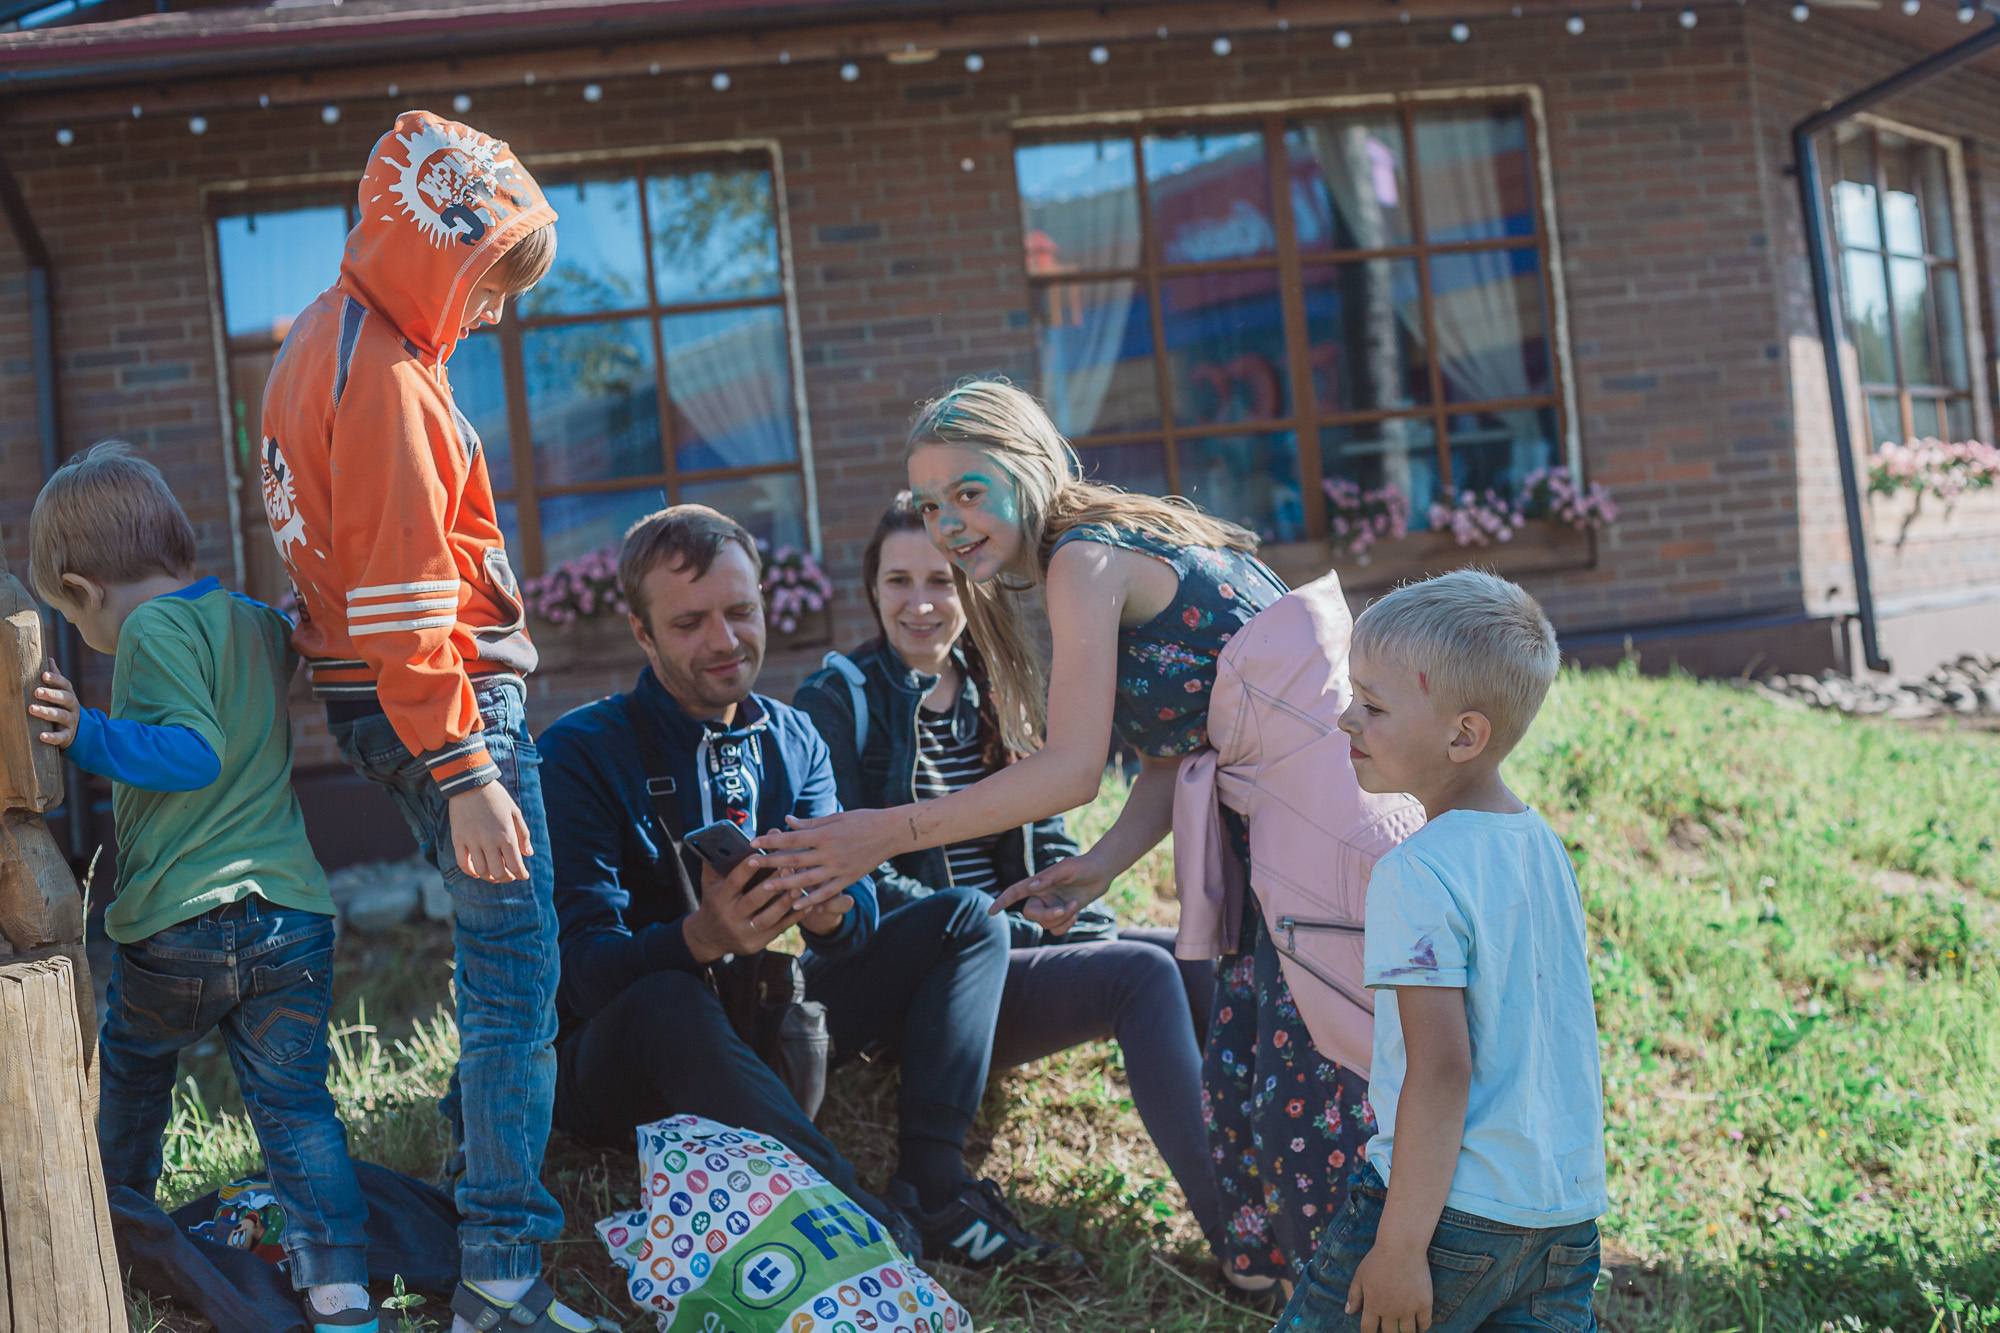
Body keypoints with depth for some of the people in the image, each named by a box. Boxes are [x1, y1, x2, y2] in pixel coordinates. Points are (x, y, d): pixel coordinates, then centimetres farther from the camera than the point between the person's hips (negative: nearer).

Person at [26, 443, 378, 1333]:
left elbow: (195, 751, -20)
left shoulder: (156, 631, -10)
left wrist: (90, 737, -27)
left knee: (129, 1075, 22)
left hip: (176, 927, -5)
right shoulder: (261, 623, 13)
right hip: (294, 916, 5)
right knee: (295, 1102, 5)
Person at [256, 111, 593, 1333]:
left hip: (382, 700, 10)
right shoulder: (386, 382, -18)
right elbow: (404, 601, -22)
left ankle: (479, 1162, 38)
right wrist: (465, 774, -22)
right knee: (518, 977, -10)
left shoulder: (327, 339, 14)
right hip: (446, 704, -10)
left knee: (501, 951, 23)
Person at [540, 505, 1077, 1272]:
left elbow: (860, 909, -5)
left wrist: (832, 913, -30)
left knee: (966, 920, -4)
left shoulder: (793, 740, 5)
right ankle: (875, 1228, -43)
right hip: (622, 1061, -6)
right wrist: (700, 939, -42)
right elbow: (585, 965, -21)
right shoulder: (579, 753, -12)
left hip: (763, 1034, 6)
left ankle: (931, 1184, -24)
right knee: (667, 1004, -40)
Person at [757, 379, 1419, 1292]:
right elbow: (1174, 754, 13)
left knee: (1317, 1081, -6)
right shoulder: (1118, 550, 15)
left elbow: (1071, 769, -20)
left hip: (1325, 797, -10)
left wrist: (887, 834, -17)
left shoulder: (1085, 559, -13)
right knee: (1245, 1070, 12)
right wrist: (1095, 871, -1)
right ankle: (1266, 1266, 24)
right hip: (1272, 818, 10)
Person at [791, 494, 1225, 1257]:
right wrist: (1013, 933, -16)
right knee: (1143, 975, -29)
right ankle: (1236, 1241, -34)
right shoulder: (835, 701, -3)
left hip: (1028, 945, 7)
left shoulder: (987, 695, 16)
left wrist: (1089, 929, -2)